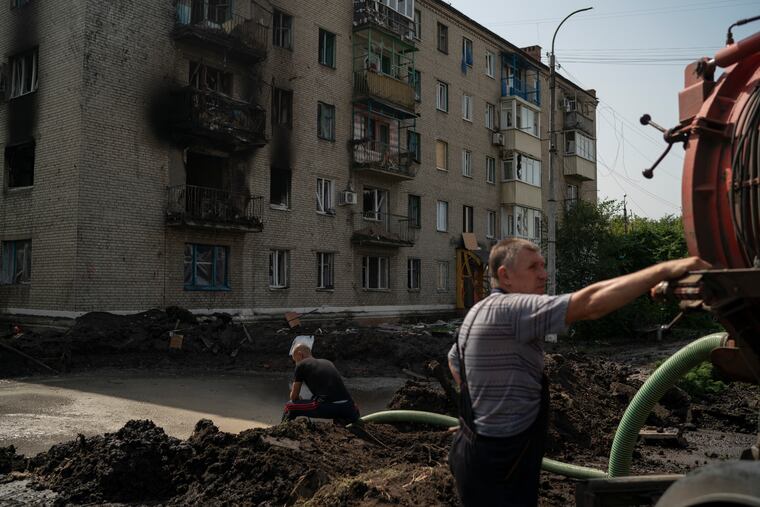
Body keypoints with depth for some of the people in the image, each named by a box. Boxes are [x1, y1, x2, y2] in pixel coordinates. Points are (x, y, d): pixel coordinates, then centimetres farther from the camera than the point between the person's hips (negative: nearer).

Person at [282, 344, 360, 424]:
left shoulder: (301, 365, 12)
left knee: (289, 407, 12)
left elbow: (294, 396, 17)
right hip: (347, 408, 5)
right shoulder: (328, 362, 29)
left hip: (327, 407, -5)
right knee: (355, 413, 40)